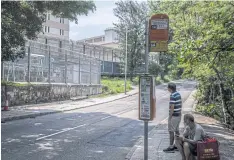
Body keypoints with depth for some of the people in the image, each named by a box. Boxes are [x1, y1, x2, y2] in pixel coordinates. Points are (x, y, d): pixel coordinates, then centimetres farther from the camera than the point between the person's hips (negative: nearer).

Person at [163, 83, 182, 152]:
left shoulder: (172, 95, -19)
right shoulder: (178, 94, 9)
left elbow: (172, 107, -22)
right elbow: (180, 104, 15)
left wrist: (170, 117, -16)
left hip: (174, 115, -9)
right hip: (179, 115, 9)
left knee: (171, 131, -2)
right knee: (176, 130, 16)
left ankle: (171, 147, 2)